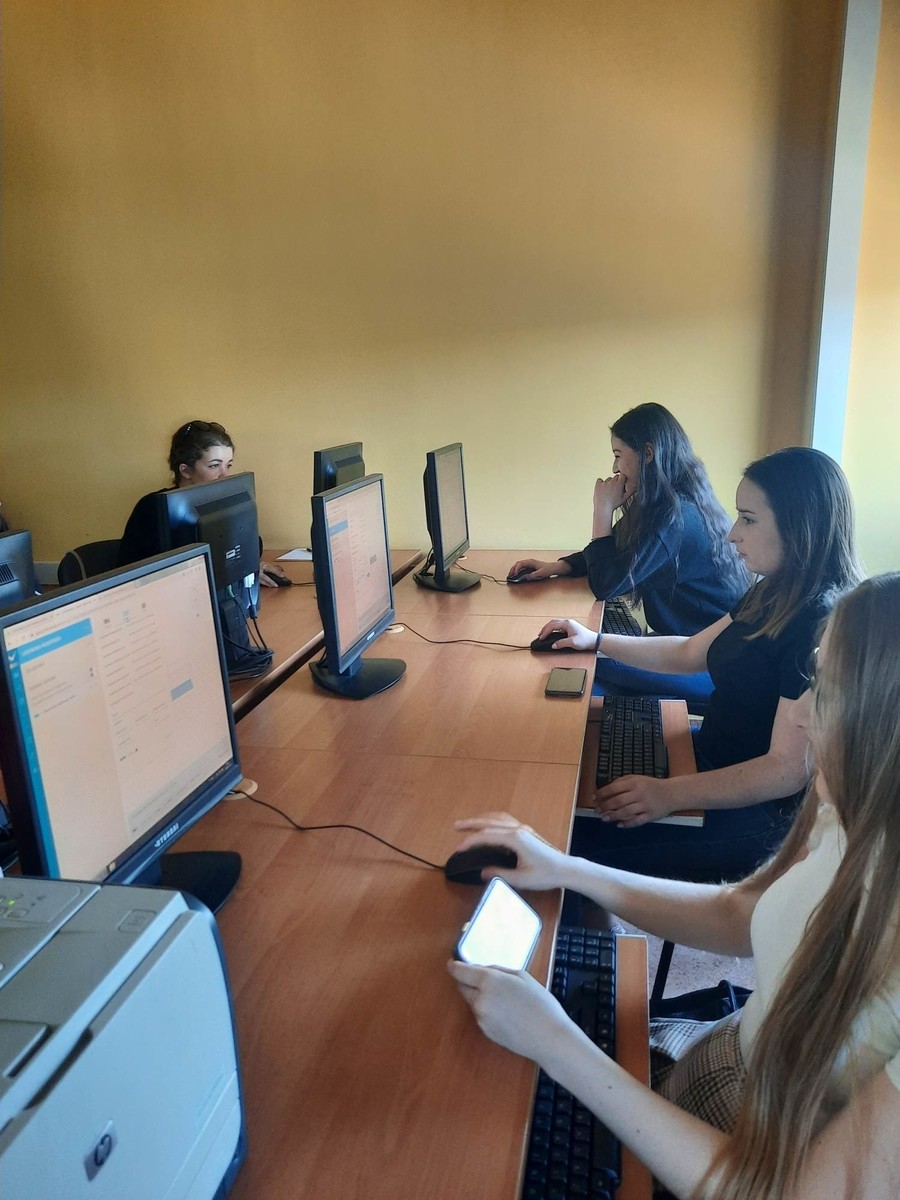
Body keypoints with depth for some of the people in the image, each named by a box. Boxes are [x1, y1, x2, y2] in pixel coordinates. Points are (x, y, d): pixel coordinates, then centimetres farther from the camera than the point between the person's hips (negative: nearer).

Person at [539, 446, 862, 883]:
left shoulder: (821, 627, -24)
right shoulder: (773, 595, 5)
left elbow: (789, 769, -26)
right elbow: (689, 653, 17)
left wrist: (670, 793, -32)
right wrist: (594, 640, 15)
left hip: (755, 813, -9)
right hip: (711, 759, 9)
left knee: (579, 843, -16)